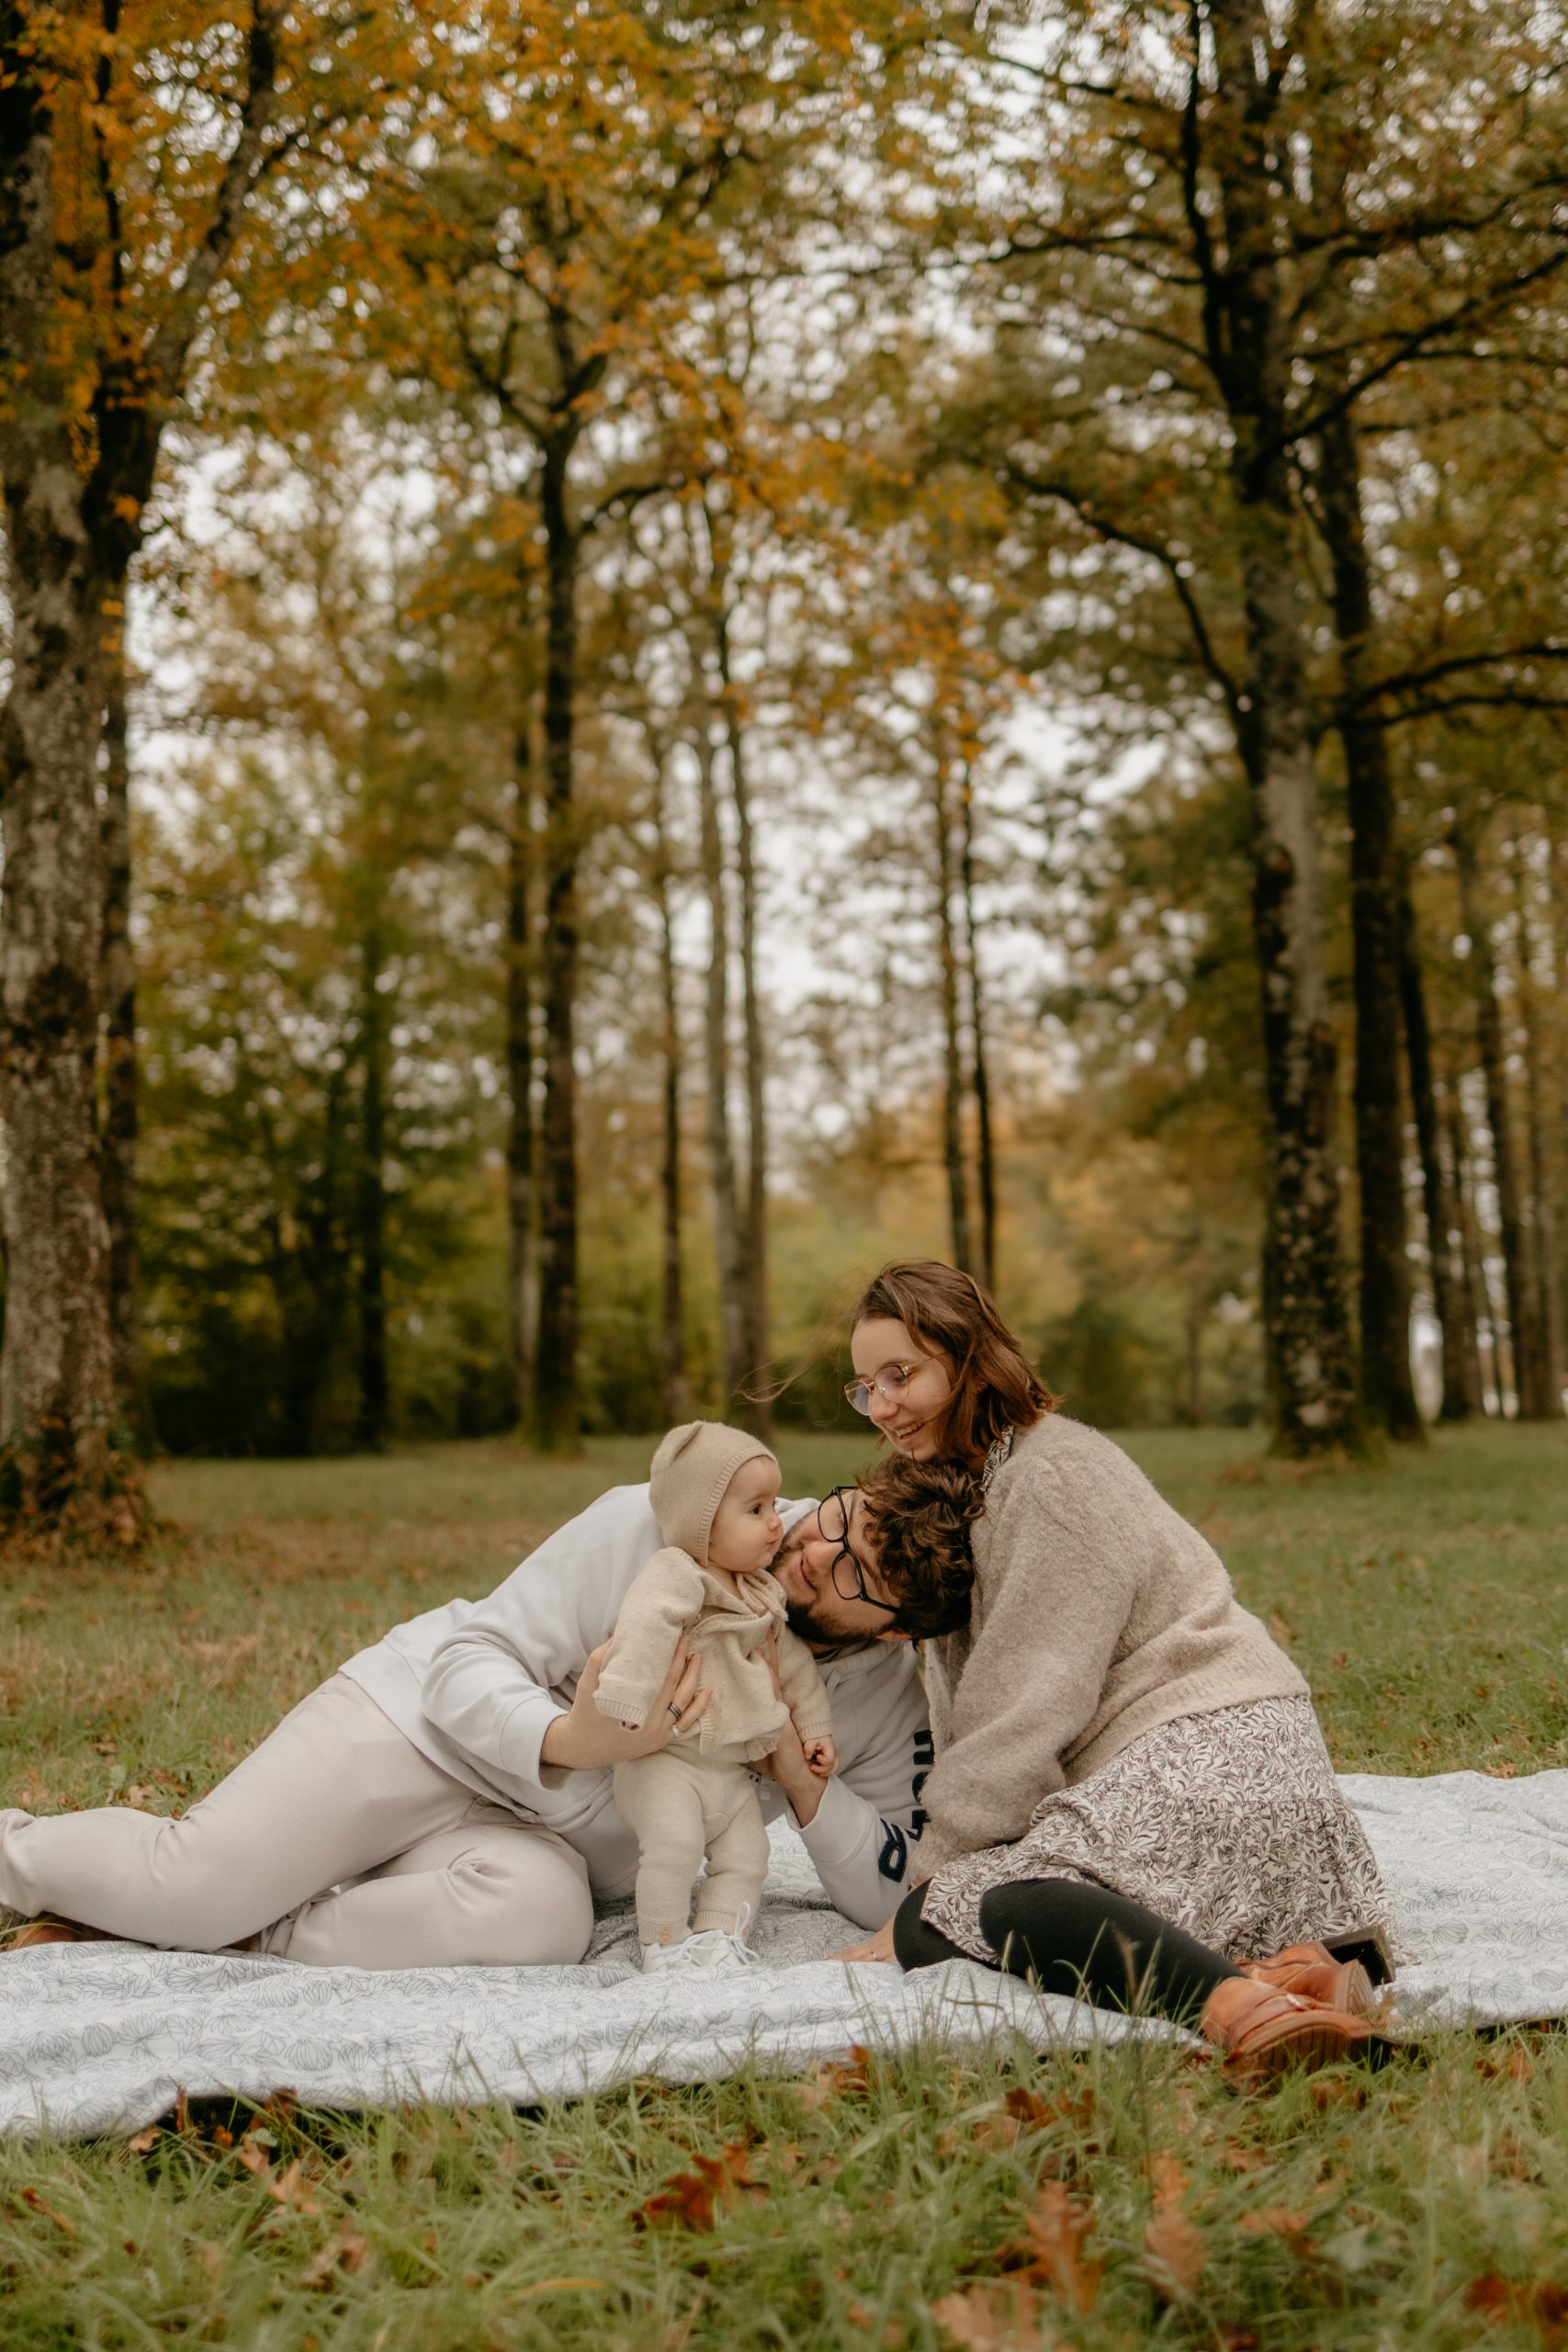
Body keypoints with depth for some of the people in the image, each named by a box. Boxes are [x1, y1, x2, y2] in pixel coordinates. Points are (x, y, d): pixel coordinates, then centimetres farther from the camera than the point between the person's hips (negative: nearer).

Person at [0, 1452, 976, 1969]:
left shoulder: (893, 1701, -7)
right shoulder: (657, 1526, -18)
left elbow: (904, 1897, -8)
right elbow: (470, 1655, -15)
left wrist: (798, 1773, -21)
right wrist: (569, 1740, -35)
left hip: (537, 1841, 2)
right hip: (426, 1723, -2)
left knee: (540, 1916, -35)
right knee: (194, 1885, -22)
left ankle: (243, 1929, -18)